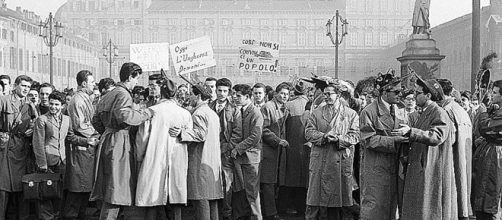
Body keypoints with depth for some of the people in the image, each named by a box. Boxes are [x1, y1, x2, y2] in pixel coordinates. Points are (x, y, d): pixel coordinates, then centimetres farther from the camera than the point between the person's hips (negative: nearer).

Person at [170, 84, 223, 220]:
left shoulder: (198, 113, -10)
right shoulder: (213, 114, 19)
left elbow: (201, 134, -20)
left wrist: (181, 132, -25)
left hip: (201, 161, -9)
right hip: (214, 162, 9)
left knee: (201, 198, -9)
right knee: (212, 199, 11)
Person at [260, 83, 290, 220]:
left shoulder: (285, 110, 16)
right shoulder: (268, 107, -8)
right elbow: (264, 130, -14)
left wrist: (283, 142, 7)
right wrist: (278, 141, -17)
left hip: (278, 149, 8)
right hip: (268, 149, -8)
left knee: (274, 182, 7)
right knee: (268, 183, -7)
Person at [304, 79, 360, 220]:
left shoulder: (351, 114, 7)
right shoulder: (316, 113, 10)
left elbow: (355, 136, -1)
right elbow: (309, 133, 2)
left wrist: (339, 139, -16)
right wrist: (324, 136, -15)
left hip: (341, 162, 0)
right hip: (320, 162, 0)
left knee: (337, 199, 5)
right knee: (315, 200, -1)